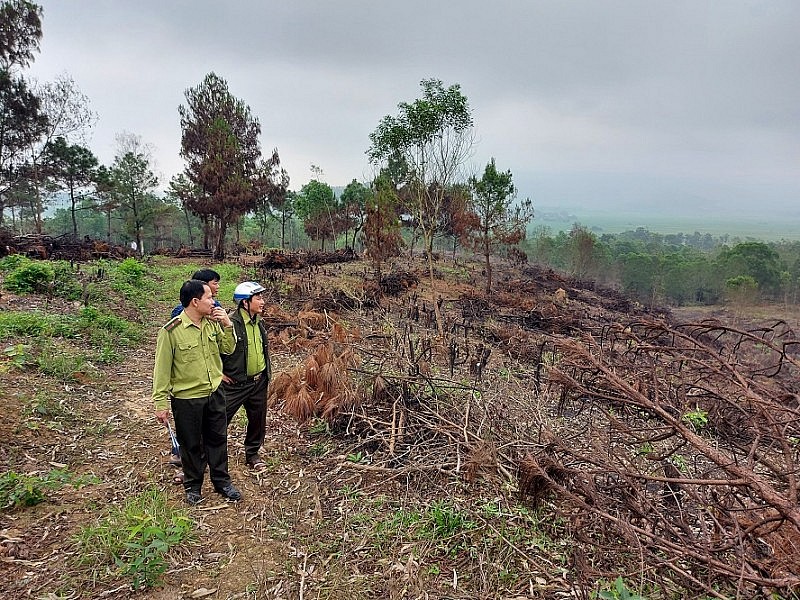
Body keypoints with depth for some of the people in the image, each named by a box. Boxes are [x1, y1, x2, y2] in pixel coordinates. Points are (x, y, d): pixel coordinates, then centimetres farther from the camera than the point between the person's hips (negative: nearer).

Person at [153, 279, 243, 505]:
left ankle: (222, 481, 34)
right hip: (187, 399, -5)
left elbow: (228, 349, 6)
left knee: (218, 439, 17)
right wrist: (161, 403, -11)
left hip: (214, 393, 5)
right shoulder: (171, 331, -18)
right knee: (191, 444, 13)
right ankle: (193, 486, 33)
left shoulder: (212, 323, -2)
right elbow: (162, 369, -13)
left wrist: (227, 325, -11)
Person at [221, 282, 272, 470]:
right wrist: (219, 372, -13)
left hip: (259, 382, 7)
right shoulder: (230, 323, -20)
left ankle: (252, 454, 34)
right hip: (235, 384, -7)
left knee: (258, 419, 16)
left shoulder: (259, 323, 6)